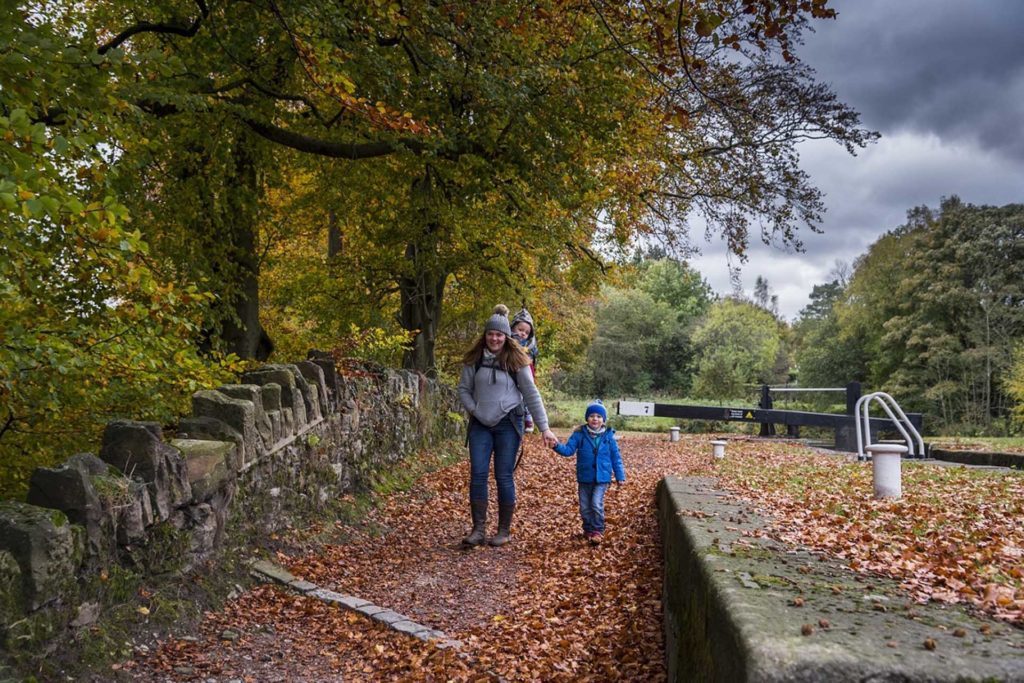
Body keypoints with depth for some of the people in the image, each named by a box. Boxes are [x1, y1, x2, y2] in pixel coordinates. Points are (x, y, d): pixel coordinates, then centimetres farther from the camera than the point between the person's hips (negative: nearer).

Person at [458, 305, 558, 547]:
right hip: (480, 425, 3)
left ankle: (504, 530, 12)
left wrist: (544, 428, -8)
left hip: (508, 424, -3)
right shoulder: (474, 359, 2)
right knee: (477, 475, -1)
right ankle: (478, 529, 7)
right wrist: (474, 410, -6)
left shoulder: (516, 360, -6)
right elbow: (464, 388, 10)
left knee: (503, 477, 0)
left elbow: (531, 394, -5)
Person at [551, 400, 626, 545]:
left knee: (597, 504, -13)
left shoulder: (608, 436, -3)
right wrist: (557, 446, -28)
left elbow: (616, 457, 3)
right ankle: (588, 529, 29)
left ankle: (597, 530, 3)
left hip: (602, 478, -2)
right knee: (585, 506, 10)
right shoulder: (580, 434, -4)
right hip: (584, 477, 2)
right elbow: (569, 450, -8)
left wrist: (620, 476, 4)